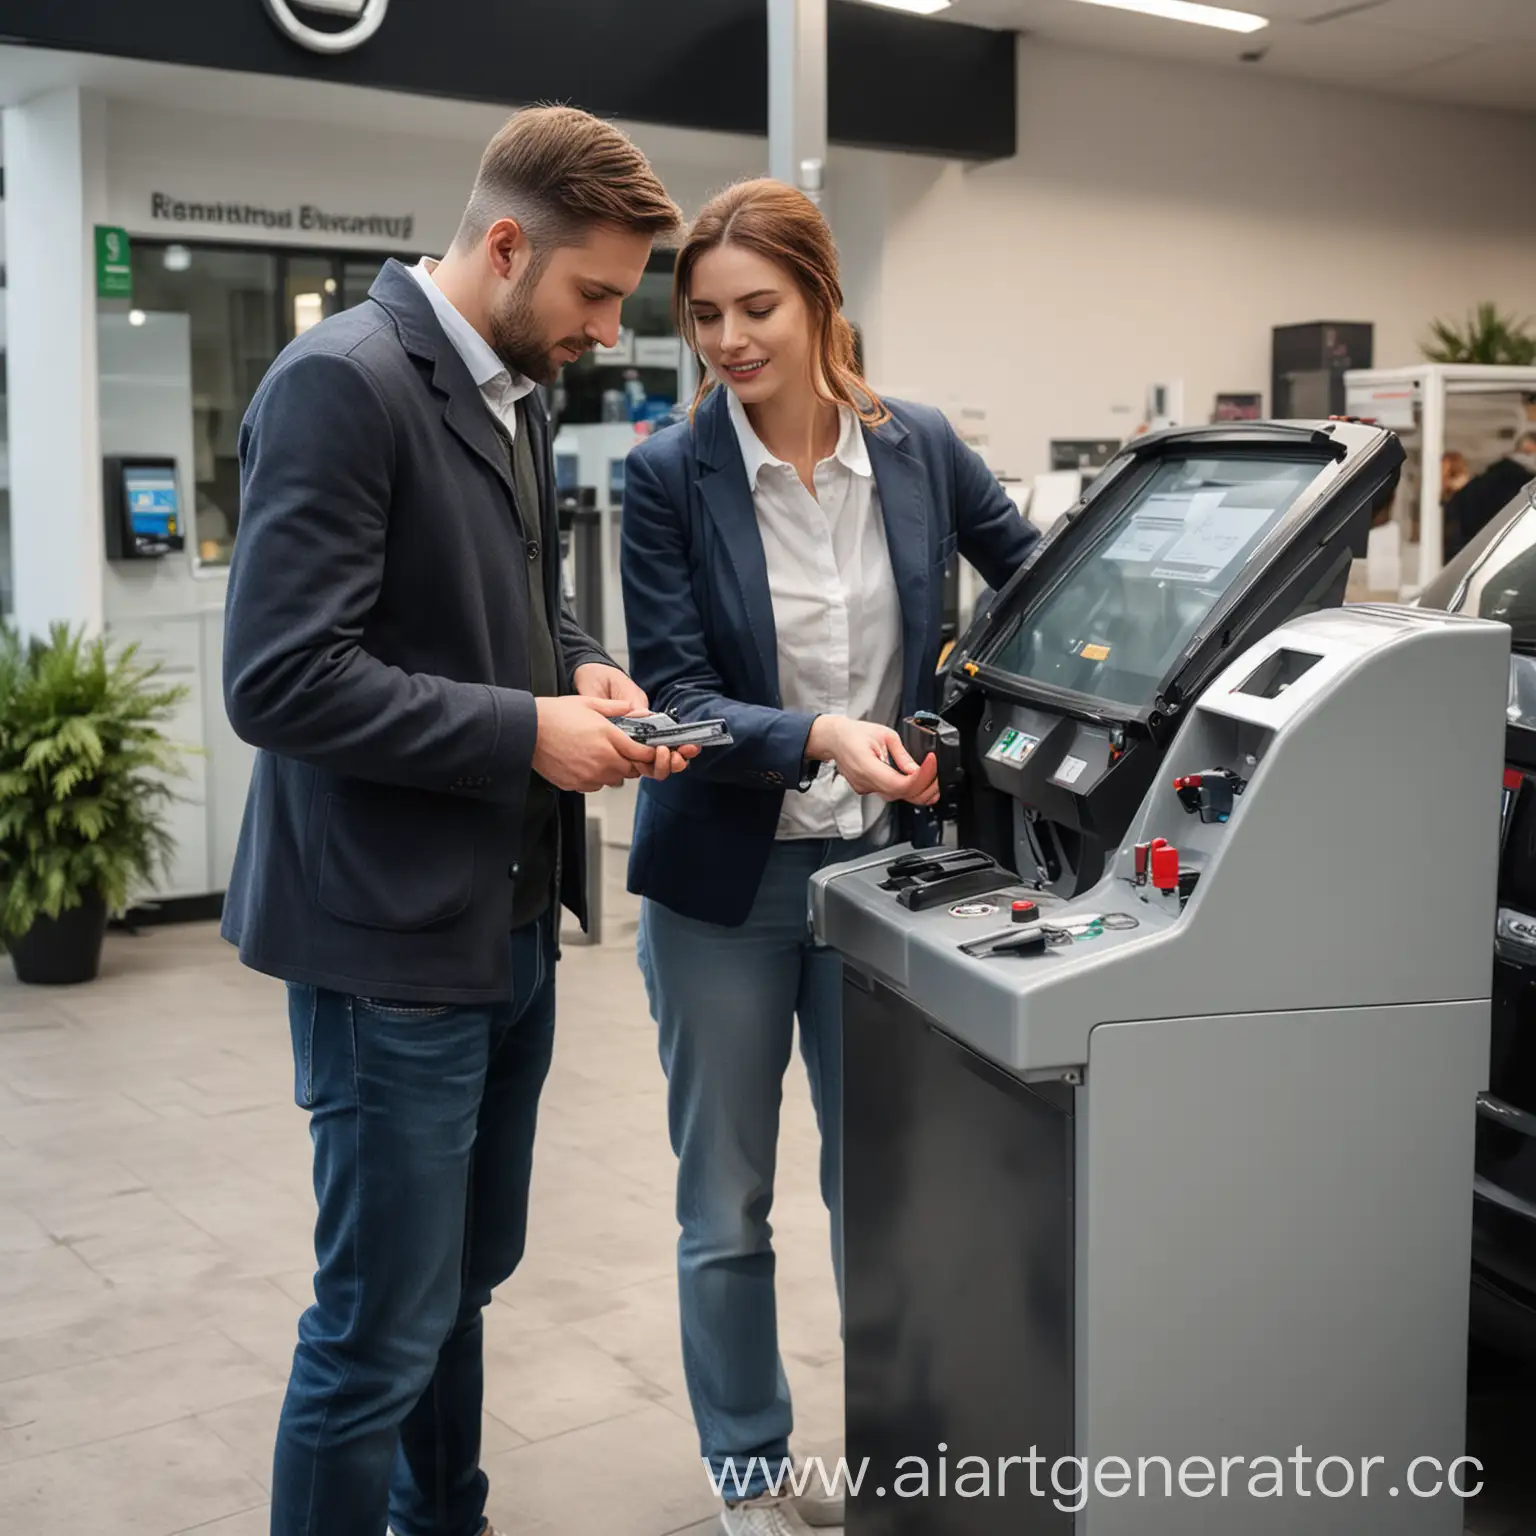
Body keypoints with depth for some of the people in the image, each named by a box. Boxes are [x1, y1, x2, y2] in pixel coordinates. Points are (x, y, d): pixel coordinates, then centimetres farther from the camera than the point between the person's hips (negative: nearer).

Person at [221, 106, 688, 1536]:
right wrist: (525, 731, -19)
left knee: (462, 1274, 22)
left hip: (508, 923, 9)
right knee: (380, 1333, 1)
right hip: (395, 935, -9)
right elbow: (278, 679, -23)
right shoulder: (342, 383, -17)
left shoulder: (510, 394, 11)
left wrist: (584, 669, 3)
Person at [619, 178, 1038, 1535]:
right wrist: (820, 738, -30)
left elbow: (1037, 575, 12)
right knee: (727, 1204, 11)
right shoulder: (670, 476, -10)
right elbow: (677, 695, -14)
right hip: (726, 876, -2)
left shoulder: (919, 448, -2)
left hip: (879, 863, 2)